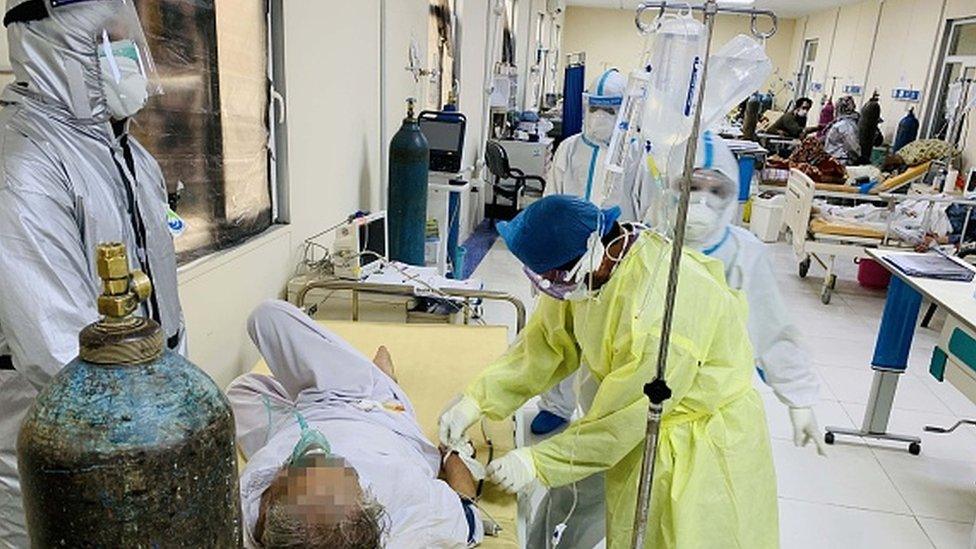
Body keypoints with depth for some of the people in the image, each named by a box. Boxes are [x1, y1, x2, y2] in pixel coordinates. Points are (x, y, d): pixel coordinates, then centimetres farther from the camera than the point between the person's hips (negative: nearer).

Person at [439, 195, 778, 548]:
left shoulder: (659, 309, -37)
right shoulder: (590, 263, -15)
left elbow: (619, 420, -29)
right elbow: (546, 342, -7)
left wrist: (538, 463, -23)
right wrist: (478, 401, -15)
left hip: (703, 444, -6)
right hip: (644, 425, 7)